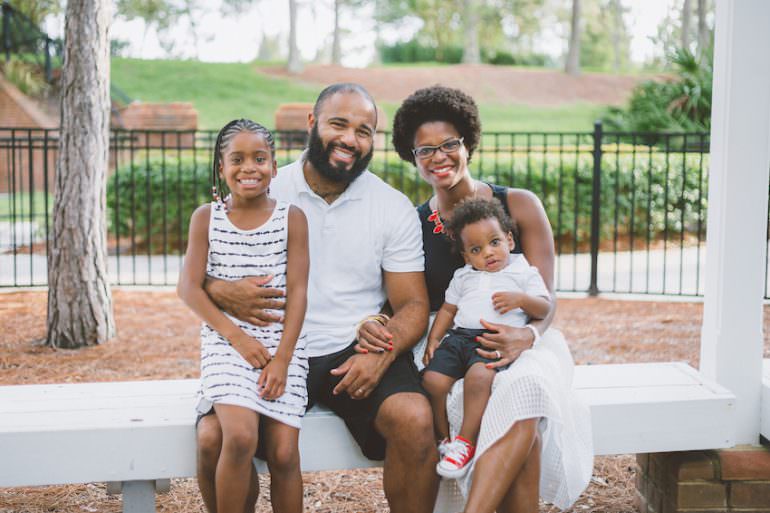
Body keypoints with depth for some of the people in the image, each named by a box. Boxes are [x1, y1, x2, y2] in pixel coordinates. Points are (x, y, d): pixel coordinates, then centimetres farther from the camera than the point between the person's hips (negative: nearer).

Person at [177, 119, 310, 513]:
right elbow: (189, 287, 0)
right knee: (241, 436, -25)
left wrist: (282, 358, -10)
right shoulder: (206, 217, 5)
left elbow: (297, 292, 0)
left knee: (284, 452, -12)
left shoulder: (291, 218, 5)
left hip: (282, 344, 1)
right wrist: (237, 337, -11)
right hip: (225, 342, -1)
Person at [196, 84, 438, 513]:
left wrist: (383, 351, -17)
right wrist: (222, 292, -18)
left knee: (415, 421, -28)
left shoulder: (395, 208, 5)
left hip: (355, 354, 0)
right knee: (214, 437, -24)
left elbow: (413, 305, 4)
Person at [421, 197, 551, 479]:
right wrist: (433, 339, 17)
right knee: (433, 379, -21)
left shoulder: (523, 272, 13)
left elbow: (545, 309, 7)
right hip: (460, 336, 5)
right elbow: (447, 309, 29)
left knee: (479, 376, -37)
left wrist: (521, 299, -11)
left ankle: (466, 441, -24)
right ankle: (444, 439, 0)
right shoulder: (463, 277, 26)